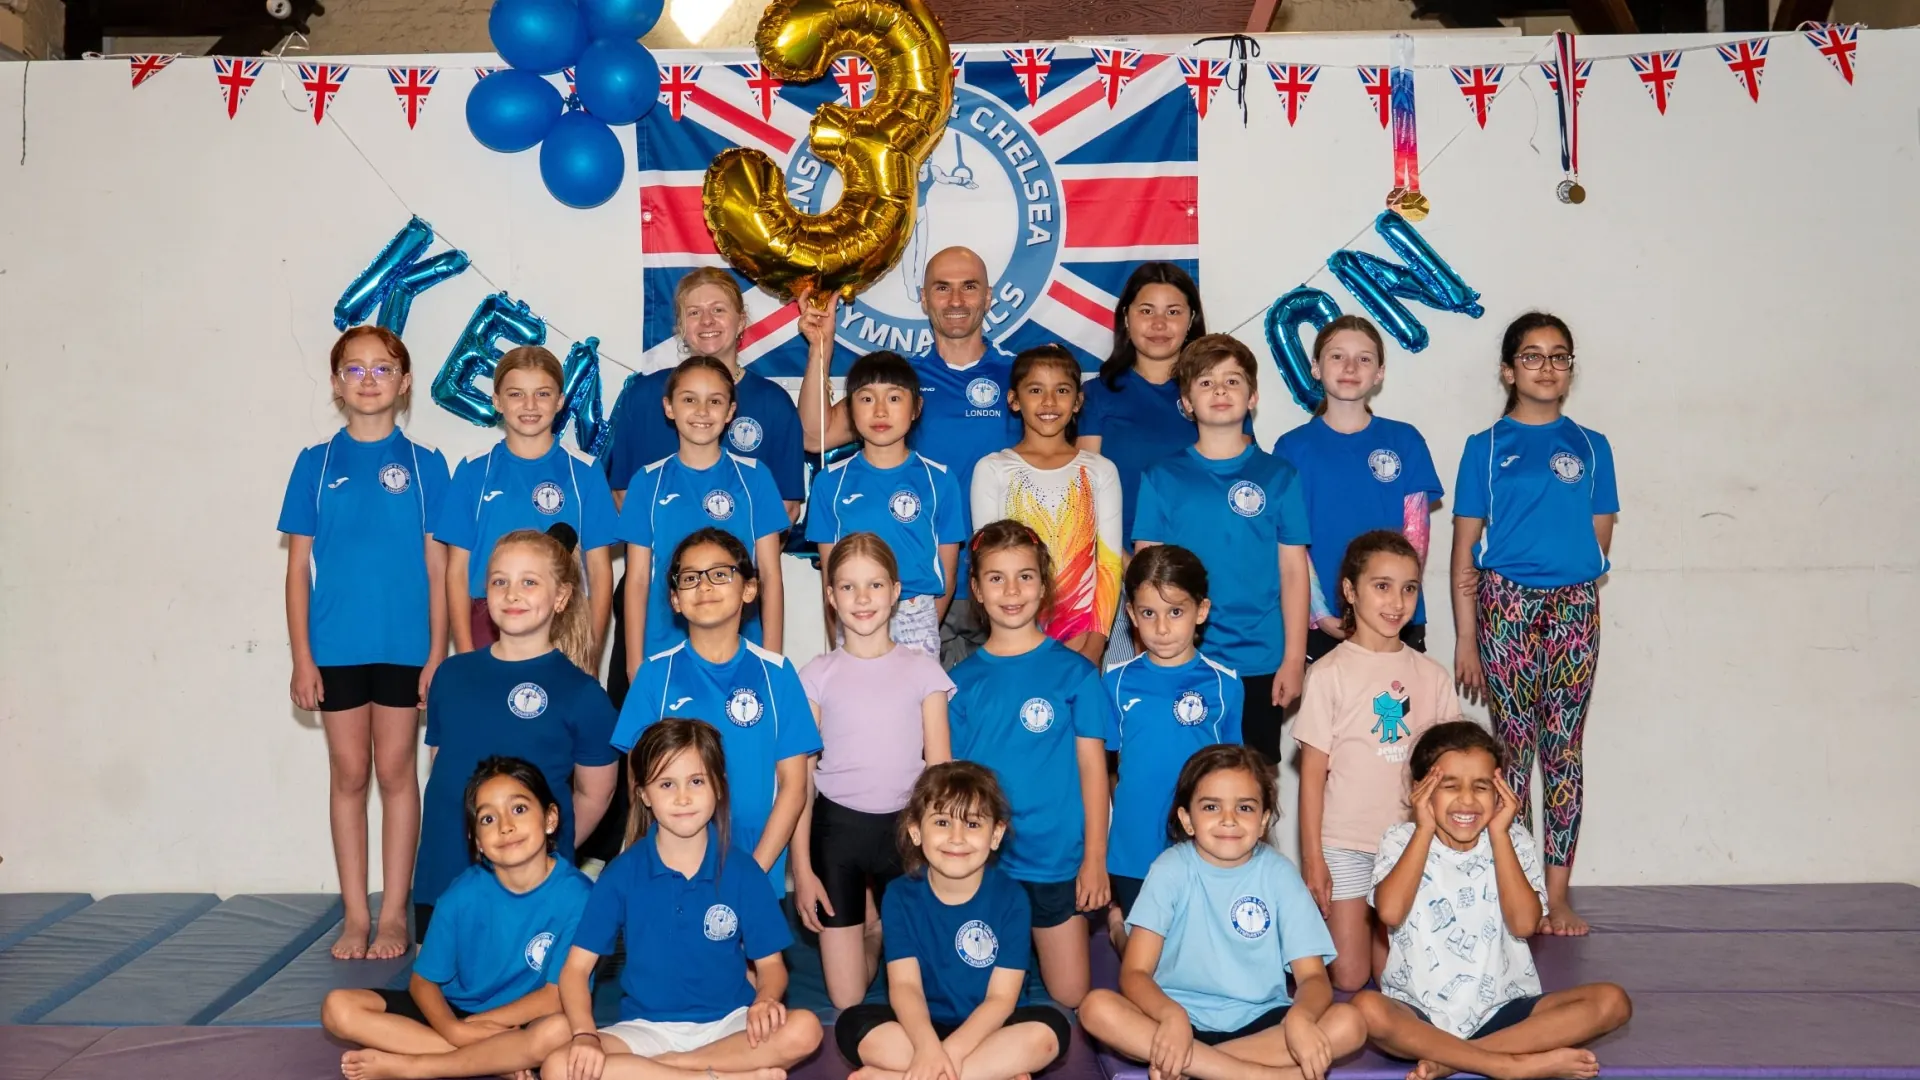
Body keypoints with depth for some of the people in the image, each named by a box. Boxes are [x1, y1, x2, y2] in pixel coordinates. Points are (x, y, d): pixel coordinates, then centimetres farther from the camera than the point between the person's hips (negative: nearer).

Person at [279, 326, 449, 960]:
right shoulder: (315, 464, 4)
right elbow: (298, 566, 4)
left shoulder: (424, 465, 2)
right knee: (348, 774, 8)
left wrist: (437, 654, -3)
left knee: (396, 771, 6)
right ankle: (355, 916, 16)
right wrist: (301, 657, -1)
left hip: (403, 645, -1)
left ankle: (394, 914, 14)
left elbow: (437, 566, 1)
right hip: (336, 646, 1)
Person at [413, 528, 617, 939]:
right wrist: (455, 845, 9)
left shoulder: (581, 692, -4)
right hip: (443, 882, 4)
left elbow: (593, 794, 2)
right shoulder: (452, 675, 8)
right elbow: (440, 771, 16)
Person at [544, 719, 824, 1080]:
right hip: (647, 1028, 0)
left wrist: (765, 1000, -22)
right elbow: (576, 967, -3)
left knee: (803, 1030, -30)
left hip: (727, 1024, 0)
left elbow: (771, 963, 2)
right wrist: (584, 1034, -22)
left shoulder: (742, 871, -3)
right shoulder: (622, 873, -4)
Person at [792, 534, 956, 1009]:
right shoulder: (818, 675, 0)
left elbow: (941, 772, 1)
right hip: (837, 827, 0)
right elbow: (799, 777, 1)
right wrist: (801, 868, -2)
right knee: (846, 1001, 2)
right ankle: (871, 921, 31)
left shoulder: (923, 670, 0)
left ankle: (885, 919, 33)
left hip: (903, 828, 0)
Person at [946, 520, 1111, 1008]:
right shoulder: (963, 679, 2)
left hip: (1057, 857, -1)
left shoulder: (1074, 671, -3)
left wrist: (1095, 857, -5)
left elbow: (1092, 767, -2)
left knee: (1071, 996, 5)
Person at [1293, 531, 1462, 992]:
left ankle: (1380, 923, 33)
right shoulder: (1330, 673, -7)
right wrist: (1311, 856, -8)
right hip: (1345, 844, -3)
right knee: (1348, 977, 2)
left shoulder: (1432, 675, 3)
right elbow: (1313, 771, -6)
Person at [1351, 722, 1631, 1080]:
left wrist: (1499, 834, -12)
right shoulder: (1402, 841, -1)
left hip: (1500, 1010, 3)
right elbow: (1390, 912, -21)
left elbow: (1524, 923, -14)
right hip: (1420, 1012, -2)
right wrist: (1424, 829, -14)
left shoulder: (1514, 842, 2)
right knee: (1367, 1008, -35)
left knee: (1611, 1001, -18)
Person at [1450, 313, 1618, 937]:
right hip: (1505, 605, -1)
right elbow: (1466, 549, 2)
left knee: (1563, 750, 3)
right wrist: (1466, 639, -2)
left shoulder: (1591, 447, 10)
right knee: (1513, 749, 2)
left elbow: (1599, 541, 8)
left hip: (1573, 605, 1)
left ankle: (1558, 892, 10)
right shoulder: (1485, 448, 5)